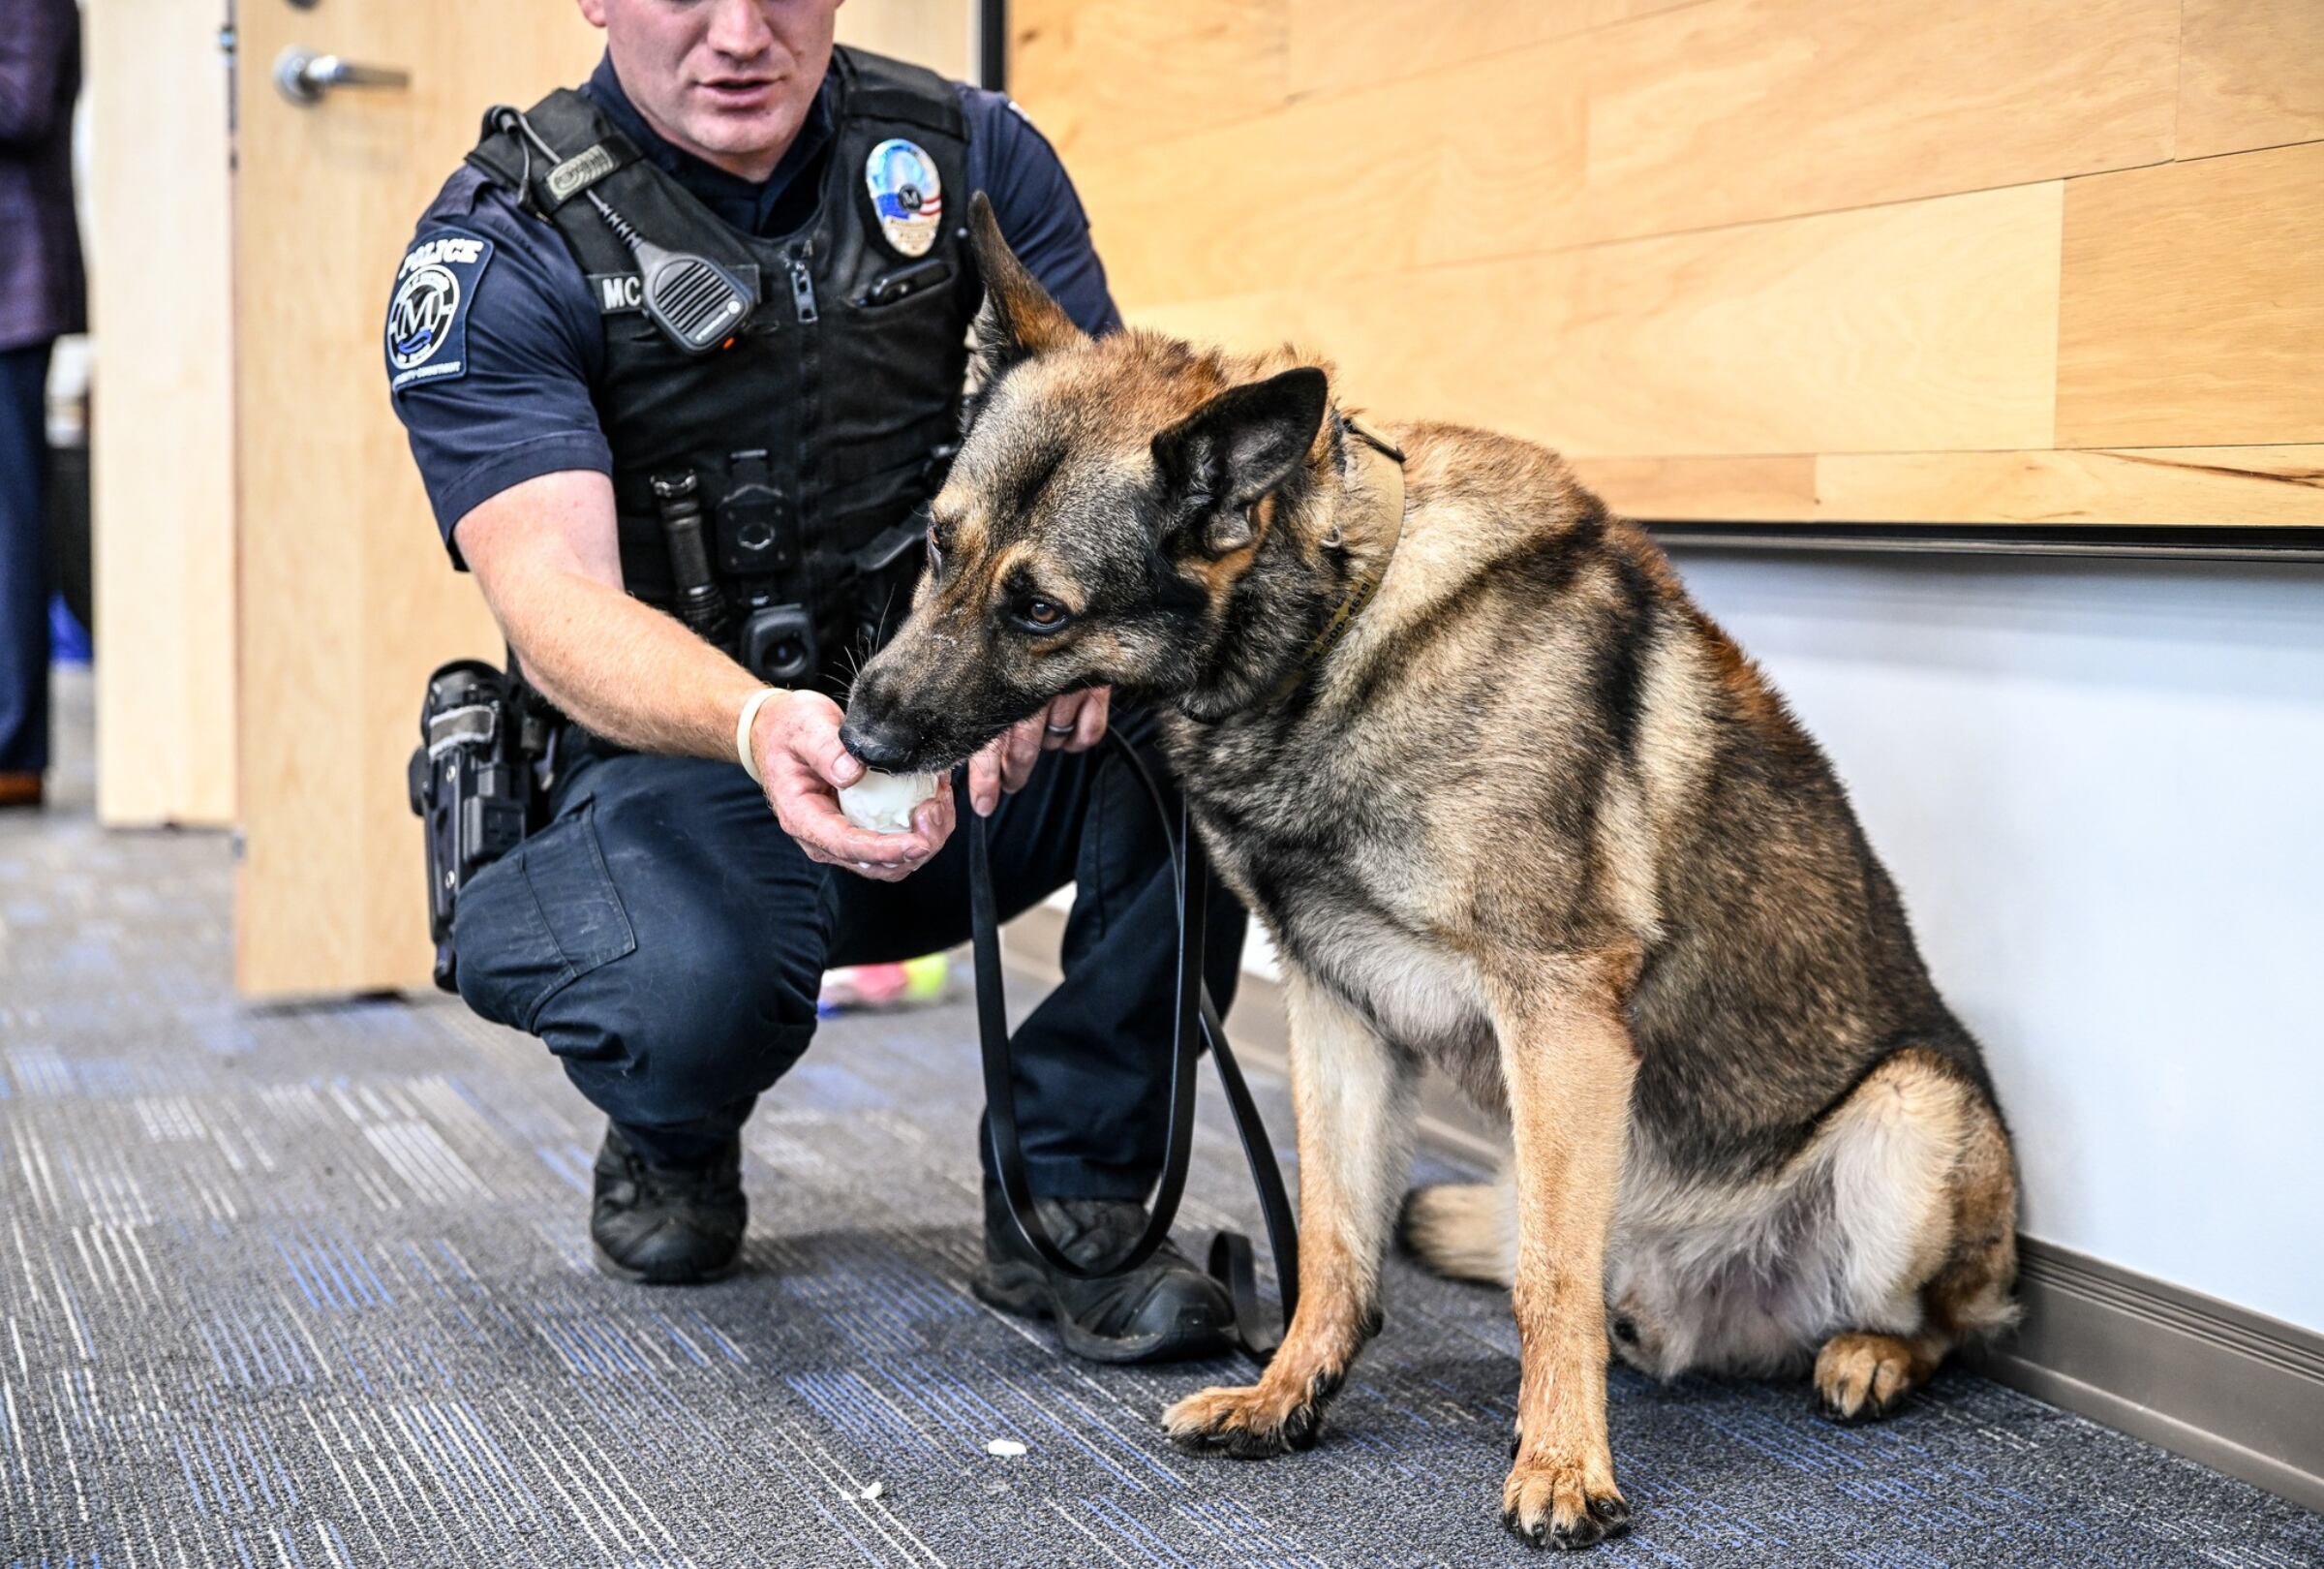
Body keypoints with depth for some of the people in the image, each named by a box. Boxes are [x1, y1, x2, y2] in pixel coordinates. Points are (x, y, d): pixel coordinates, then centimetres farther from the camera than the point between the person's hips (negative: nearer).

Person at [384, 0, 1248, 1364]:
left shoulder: (968, 152, 1)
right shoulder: (499, 255, -10)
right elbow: (556, 600, -23)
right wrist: (760, 725, -45)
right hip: (687, 762, -3)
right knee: (692, 990, -36)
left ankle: (1068, 1191, -12)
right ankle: (674, 1141, 6)